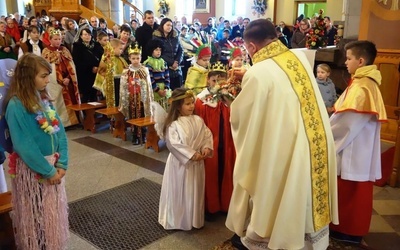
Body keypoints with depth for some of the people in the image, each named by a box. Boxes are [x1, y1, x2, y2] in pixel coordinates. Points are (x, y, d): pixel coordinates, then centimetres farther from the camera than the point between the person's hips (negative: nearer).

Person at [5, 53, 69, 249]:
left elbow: (59, 132, 1)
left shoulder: (44, 99, 3)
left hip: (53, 166, 7)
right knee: (35, 215, 11)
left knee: (54, 213, 19)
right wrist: (48, 171, -17)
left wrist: (62, 164, -8)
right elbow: (24, 146, -21)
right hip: (31, 169, -7)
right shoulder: (16, 105, -19)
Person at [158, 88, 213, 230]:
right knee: (179, 192, 7)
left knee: (195, 192, 17)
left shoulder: (198, 120, 1)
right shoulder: (173, 124, -16)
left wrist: (206, 148, -15)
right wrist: (192, 155, -24)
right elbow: (175, 144, -23)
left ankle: (195, 219, 34)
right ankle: (177, 220, 26)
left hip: (197, 163, 5)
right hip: (180, 163, -5)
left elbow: (207, 135, 4)